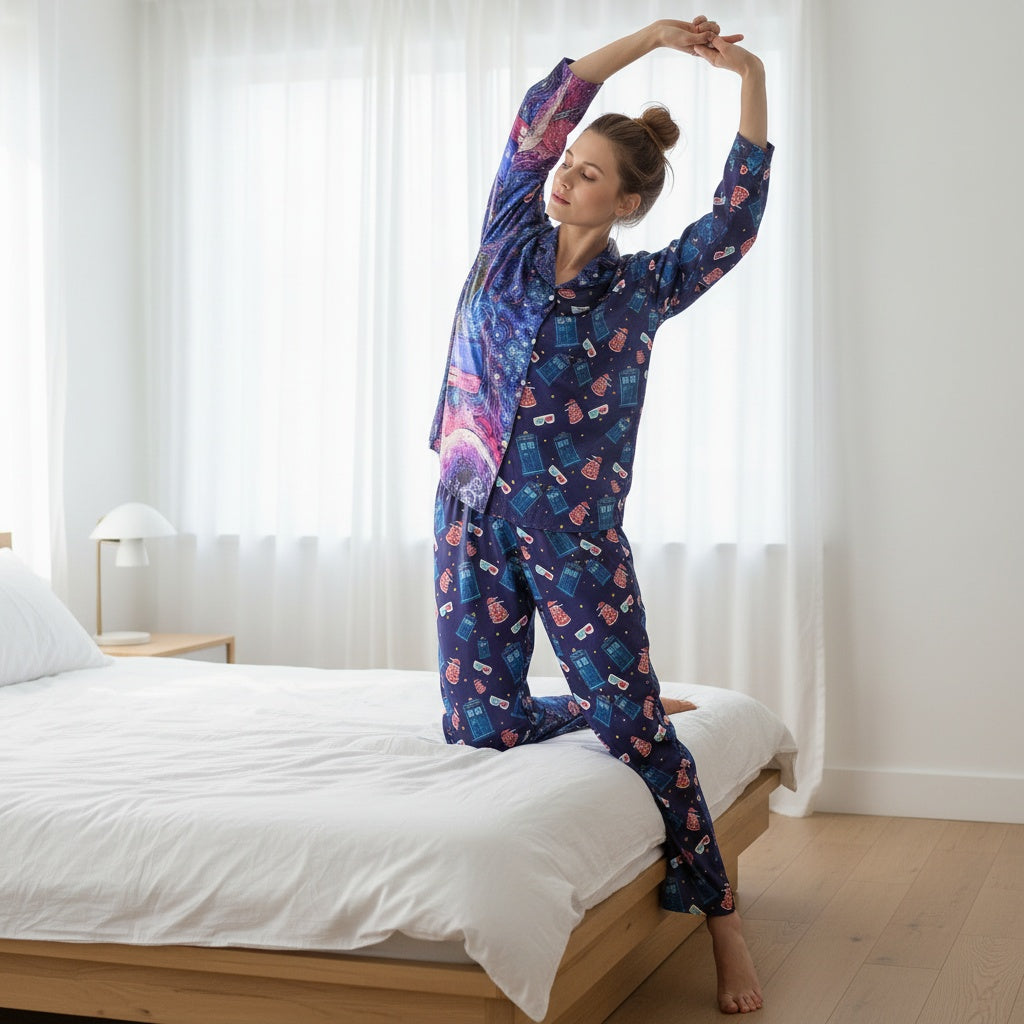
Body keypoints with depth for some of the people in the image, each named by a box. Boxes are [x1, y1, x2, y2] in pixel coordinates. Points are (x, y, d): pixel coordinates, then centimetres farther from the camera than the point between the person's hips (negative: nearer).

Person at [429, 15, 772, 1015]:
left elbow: (735, 219, -7)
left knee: (631, 718, -6)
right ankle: (634, 709, 29)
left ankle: (721, 921, 7)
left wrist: (751, 80, -9)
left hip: (576, 526, -3)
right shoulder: (509, 238, 8)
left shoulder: (642, 287, 2)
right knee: (481, 722, 1)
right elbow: (538, 117, 1)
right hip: (473, 511, 4)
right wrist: (646, 38, -2)